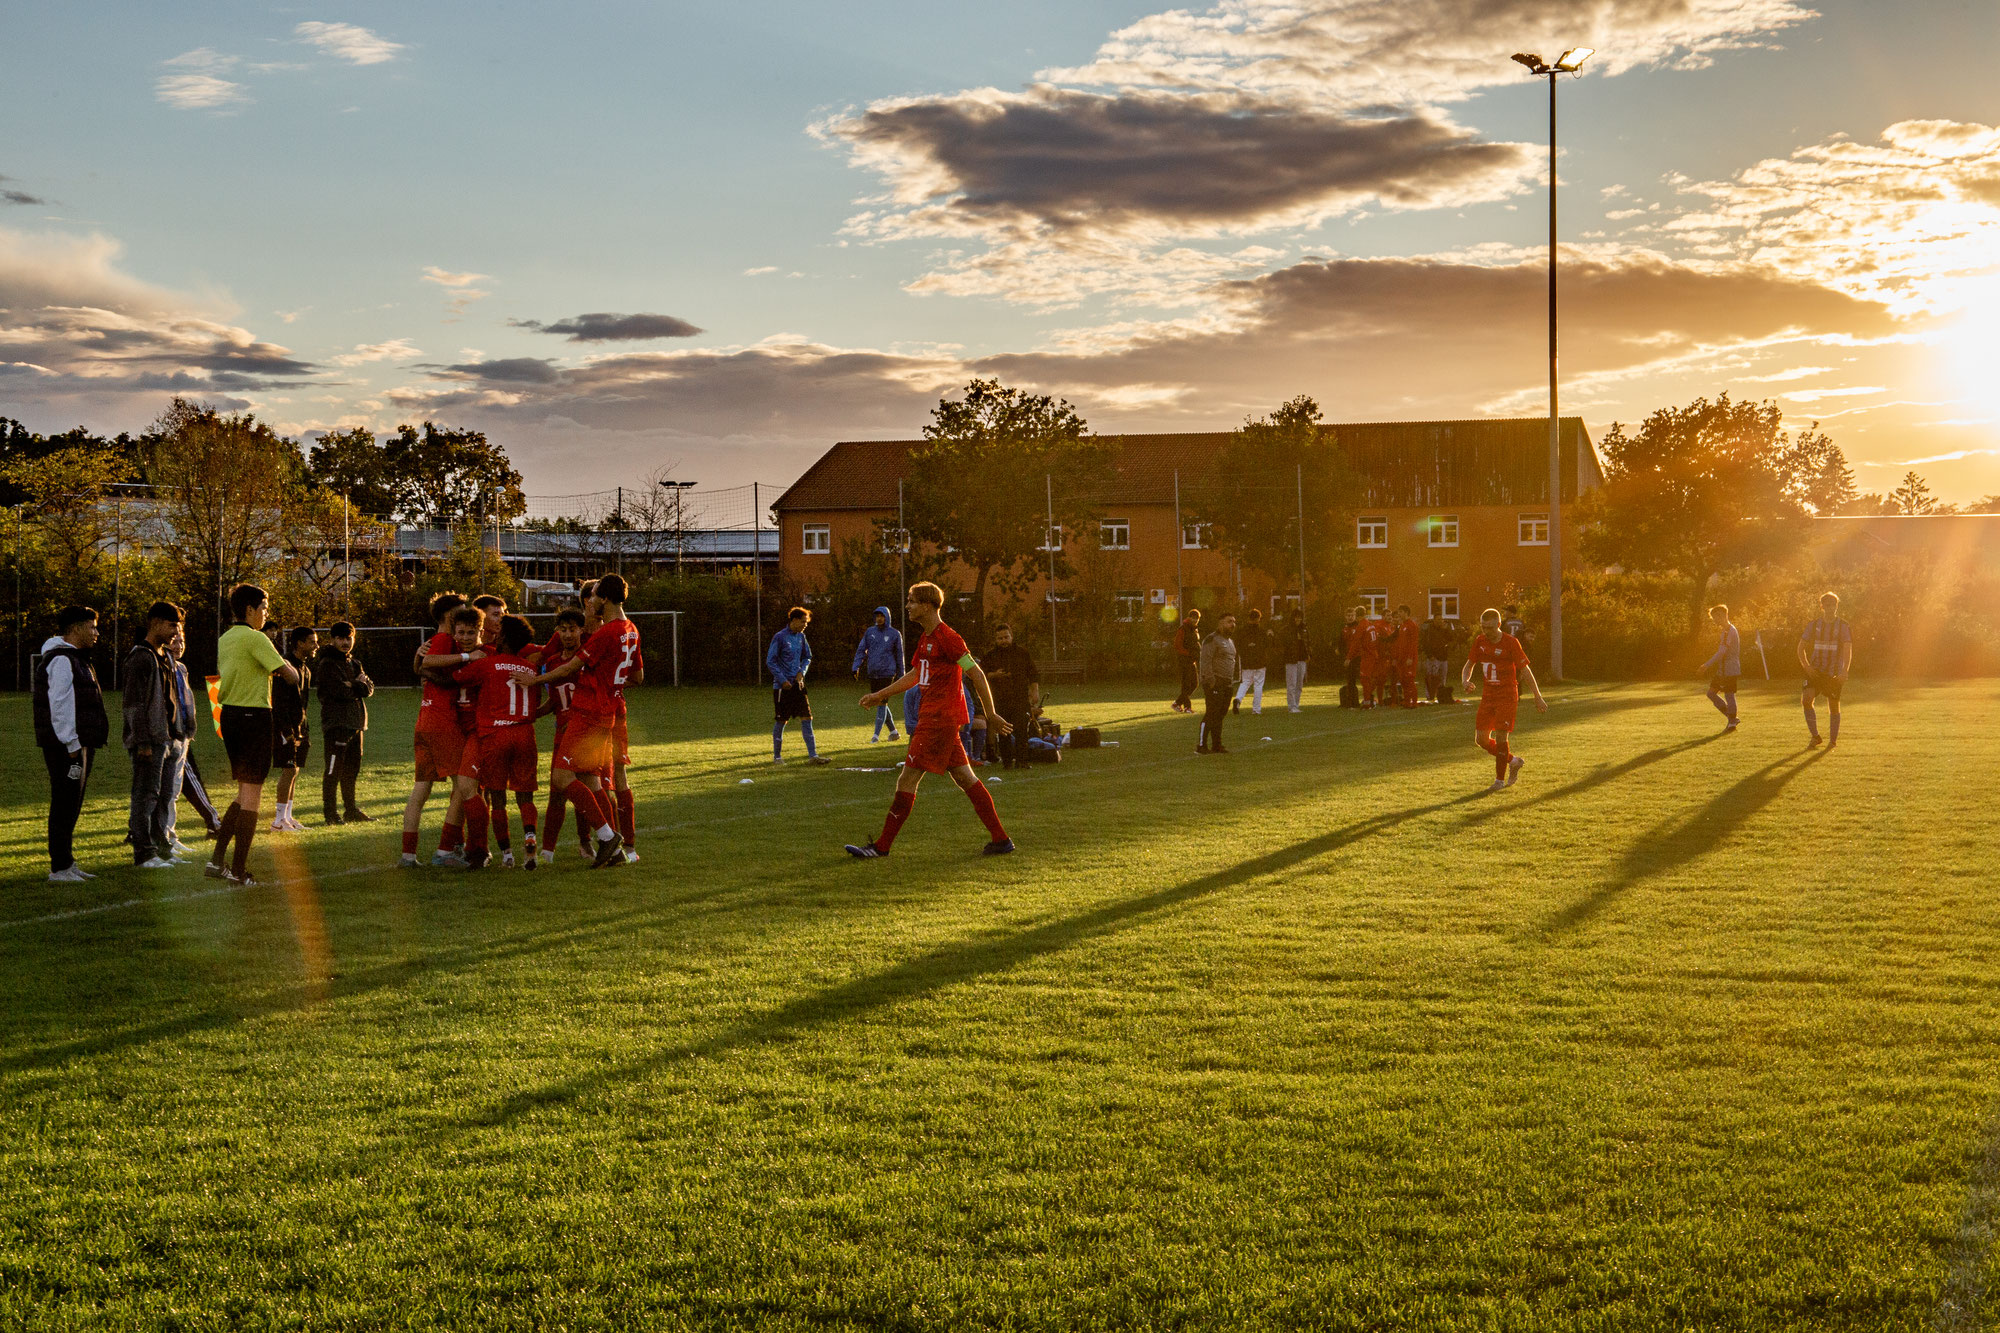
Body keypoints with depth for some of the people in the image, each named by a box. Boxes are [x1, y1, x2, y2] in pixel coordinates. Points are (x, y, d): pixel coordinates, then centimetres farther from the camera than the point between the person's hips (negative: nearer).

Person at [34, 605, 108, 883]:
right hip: (65, 745, -11)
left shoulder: (75, 659, 19)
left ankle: (68, 863, 21)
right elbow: (59, 707, -20)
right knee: (65, 805, -8)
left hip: (79, 744, 11)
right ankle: (59, 868, -7)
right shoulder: (61, 660, -14)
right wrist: (72, 746, -21)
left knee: (71, 805, 14)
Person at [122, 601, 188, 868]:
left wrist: (178, 734, 18)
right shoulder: (140, 657, -12)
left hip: (166, 739, 9)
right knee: (146, 795, -6)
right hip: (149, 740, -9)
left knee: (166, 795, 12)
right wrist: (142, 743, -20)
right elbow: (134, 703, -16)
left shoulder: (165, 657, 18)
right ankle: (143, 853, -3)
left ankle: (162, 848, 20)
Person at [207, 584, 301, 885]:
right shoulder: (255, 638, -12)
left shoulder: (223, 639, 14)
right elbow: (290, 676, -16)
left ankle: (216, 859, 9)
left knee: (245, 793, 16)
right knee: (251, 795, -2)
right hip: (253, 716, -8)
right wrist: (289, 666, 8)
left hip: (228, 714, 8)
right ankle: (238, 870, -1)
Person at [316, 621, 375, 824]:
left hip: (355, 723, 8)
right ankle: (330, 812, -5)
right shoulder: (327, 665, -6)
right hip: (336, 722, -8)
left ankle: (351, 810, 20)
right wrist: (359, 686, -2)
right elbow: (340, 691, -18)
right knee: (334, 769, -7)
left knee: (352, 769, 13)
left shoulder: (354, 663, 20)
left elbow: (369, 688, 8)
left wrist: (354, 685, -11)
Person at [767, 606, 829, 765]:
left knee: (806, 718, -1)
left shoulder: (800, 637, 9)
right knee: (781, 721, 1)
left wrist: (802, 672, 1)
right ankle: (777, 756, 14)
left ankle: (812, 755, -2)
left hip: (798, 684, 6)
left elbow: (807, 657, 19)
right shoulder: (779, 637, -11)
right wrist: (783, 680, -14)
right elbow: (770, 661, -10)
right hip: (782, 686, -6)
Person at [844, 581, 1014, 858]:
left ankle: (881, 846, -1)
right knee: (966, 779, 9)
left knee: (907, 780, -6)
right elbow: (915, 675, 31)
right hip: (932, 719, 10)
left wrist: (992, 715, -15)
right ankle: (1001, 839, 11)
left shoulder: (947, 637, -14)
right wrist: (880, 695, 34)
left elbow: (977, 674, -16)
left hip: (939, 721, -10)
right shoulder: (926, 639, 16)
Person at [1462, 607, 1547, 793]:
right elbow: (1469, 665, 14)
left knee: (1500, 736, -10)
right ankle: (1513, 760, 23)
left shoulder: (1511, 643, -12)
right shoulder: (1480, 641, 4)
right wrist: (1465, 680, -10)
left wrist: (1538, 697, -8)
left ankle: (1500, 780, 2)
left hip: (1507, 696, -6)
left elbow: (1525, 669, -9)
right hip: (1488, 695, 6)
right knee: (1481, 739, 1)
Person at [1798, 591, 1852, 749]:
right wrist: (1806, 666, -4)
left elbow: (1848, 650, -10)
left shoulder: (1843, 626, -2)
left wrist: (1844, 671, -25)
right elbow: (1801, 647, 12)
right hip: (1815, 671, 2)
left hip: (1834, 673, -2)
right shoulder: (1814, 625, 6)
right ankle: (1815, 736, -7)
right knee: (1806, 699, -18)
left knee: (1834, 706, 3)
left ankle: (1833, 740, 20)